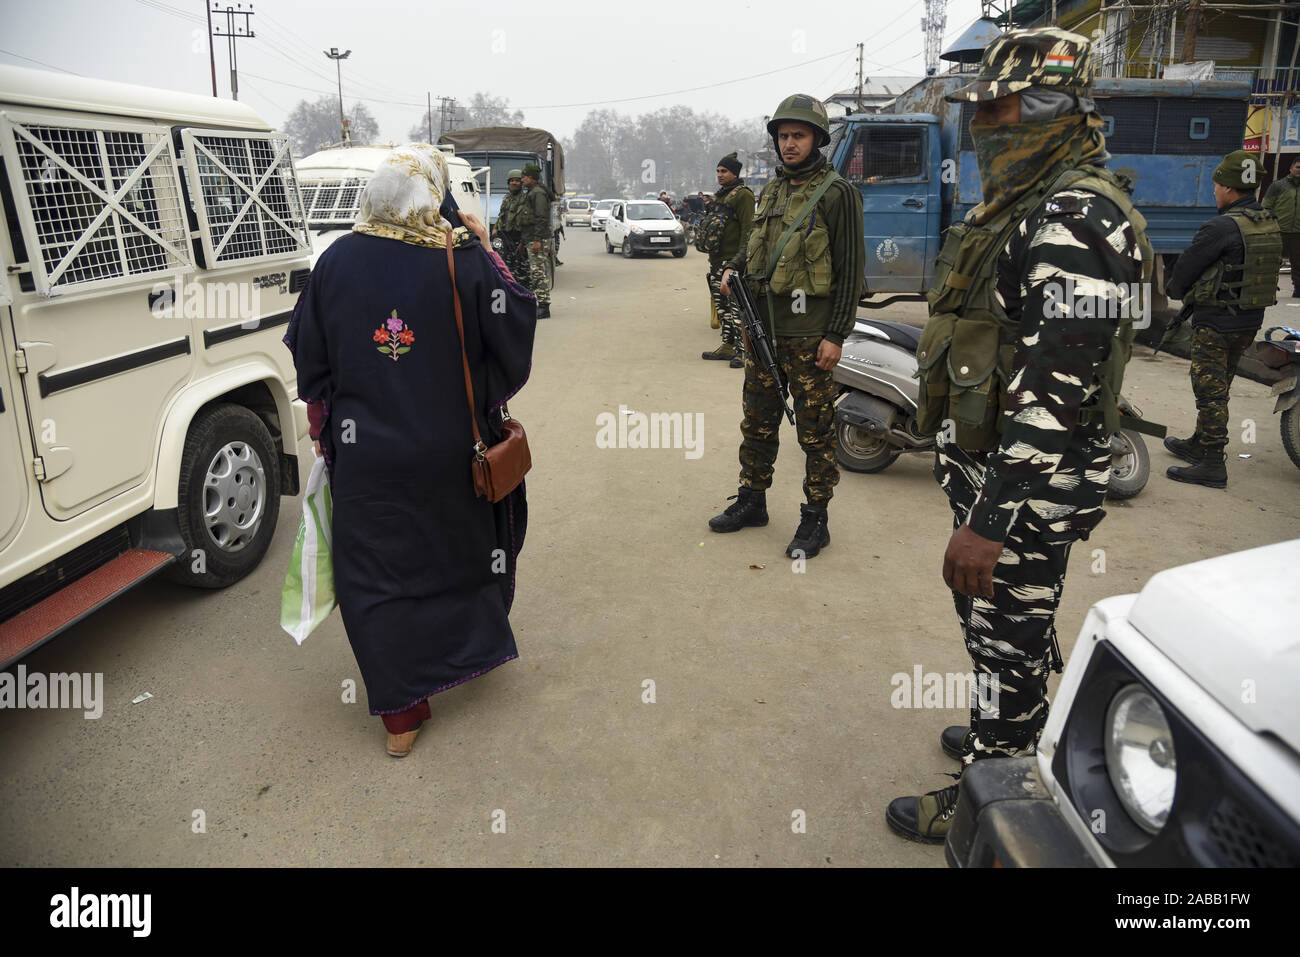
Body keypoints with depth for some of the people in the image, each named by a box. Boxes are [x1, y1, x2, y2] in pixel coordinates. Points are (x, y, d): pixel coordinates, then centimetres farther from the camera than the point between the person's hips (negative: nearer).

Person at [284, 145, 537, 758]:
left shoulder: (336, 261, -4)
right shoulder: (465, 259, -11)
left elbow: (310, 363, 2)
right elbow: (516, 328, -1)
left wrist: (323, 433, 16)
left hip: (366, 456, 1)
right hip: (450, 450, 0)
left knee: (379, 575, 9)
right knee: (463, 544, 24)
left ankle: (400, 715, 15)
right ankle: (476, 643, 46)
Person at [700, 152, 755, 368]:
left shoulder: (743, 195, -8)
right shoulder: (719, 195, 20)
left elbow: (747, 229, -15)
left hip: (733, 261, -9)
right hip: (716, 260, 9)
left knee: (737, 306, -10)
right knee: (722, 306, 13)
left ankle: (742, 350, -9)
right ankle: (727, 346, 21)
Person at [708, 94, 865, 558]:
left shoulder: (837, 193, -6)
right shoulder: (772, 190, 14)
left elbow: (851, 269, -9)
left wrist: (836, 335, -14)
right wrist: (734, 267, 5)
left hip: (809, 335, -7)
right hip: (763, 328, 7)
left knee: (815, 431, 2)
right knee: (757, 423, 15)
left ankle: (815, 519, 12)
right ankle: (751, 501, 29)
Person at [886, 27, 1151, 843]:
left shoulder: (1076, 220, -21)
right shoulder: (1030, 204, 13)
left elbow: (1055, 395, -28)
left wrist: (990, 522, -29)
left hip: (1028, 486, -10)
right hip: (992, 467, 10)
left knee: (1009, 642, 5)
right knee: (998, 624, 24)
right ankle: (1008, 735, 45)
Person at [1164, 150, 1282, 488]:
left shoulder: (1221, 228, -21)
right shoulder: (1270, 223, 6)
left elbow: (1184, 269, -13)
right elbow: (1264, 270, 15)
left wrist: (1174, 290, 10)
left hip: (1216, 324, -9)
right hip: (1251, 321, 9)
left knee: (1210, 391, -4)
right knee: (1218, 388, 20)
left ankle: (1213, 465, -1)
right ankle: (1200, 444, 35)